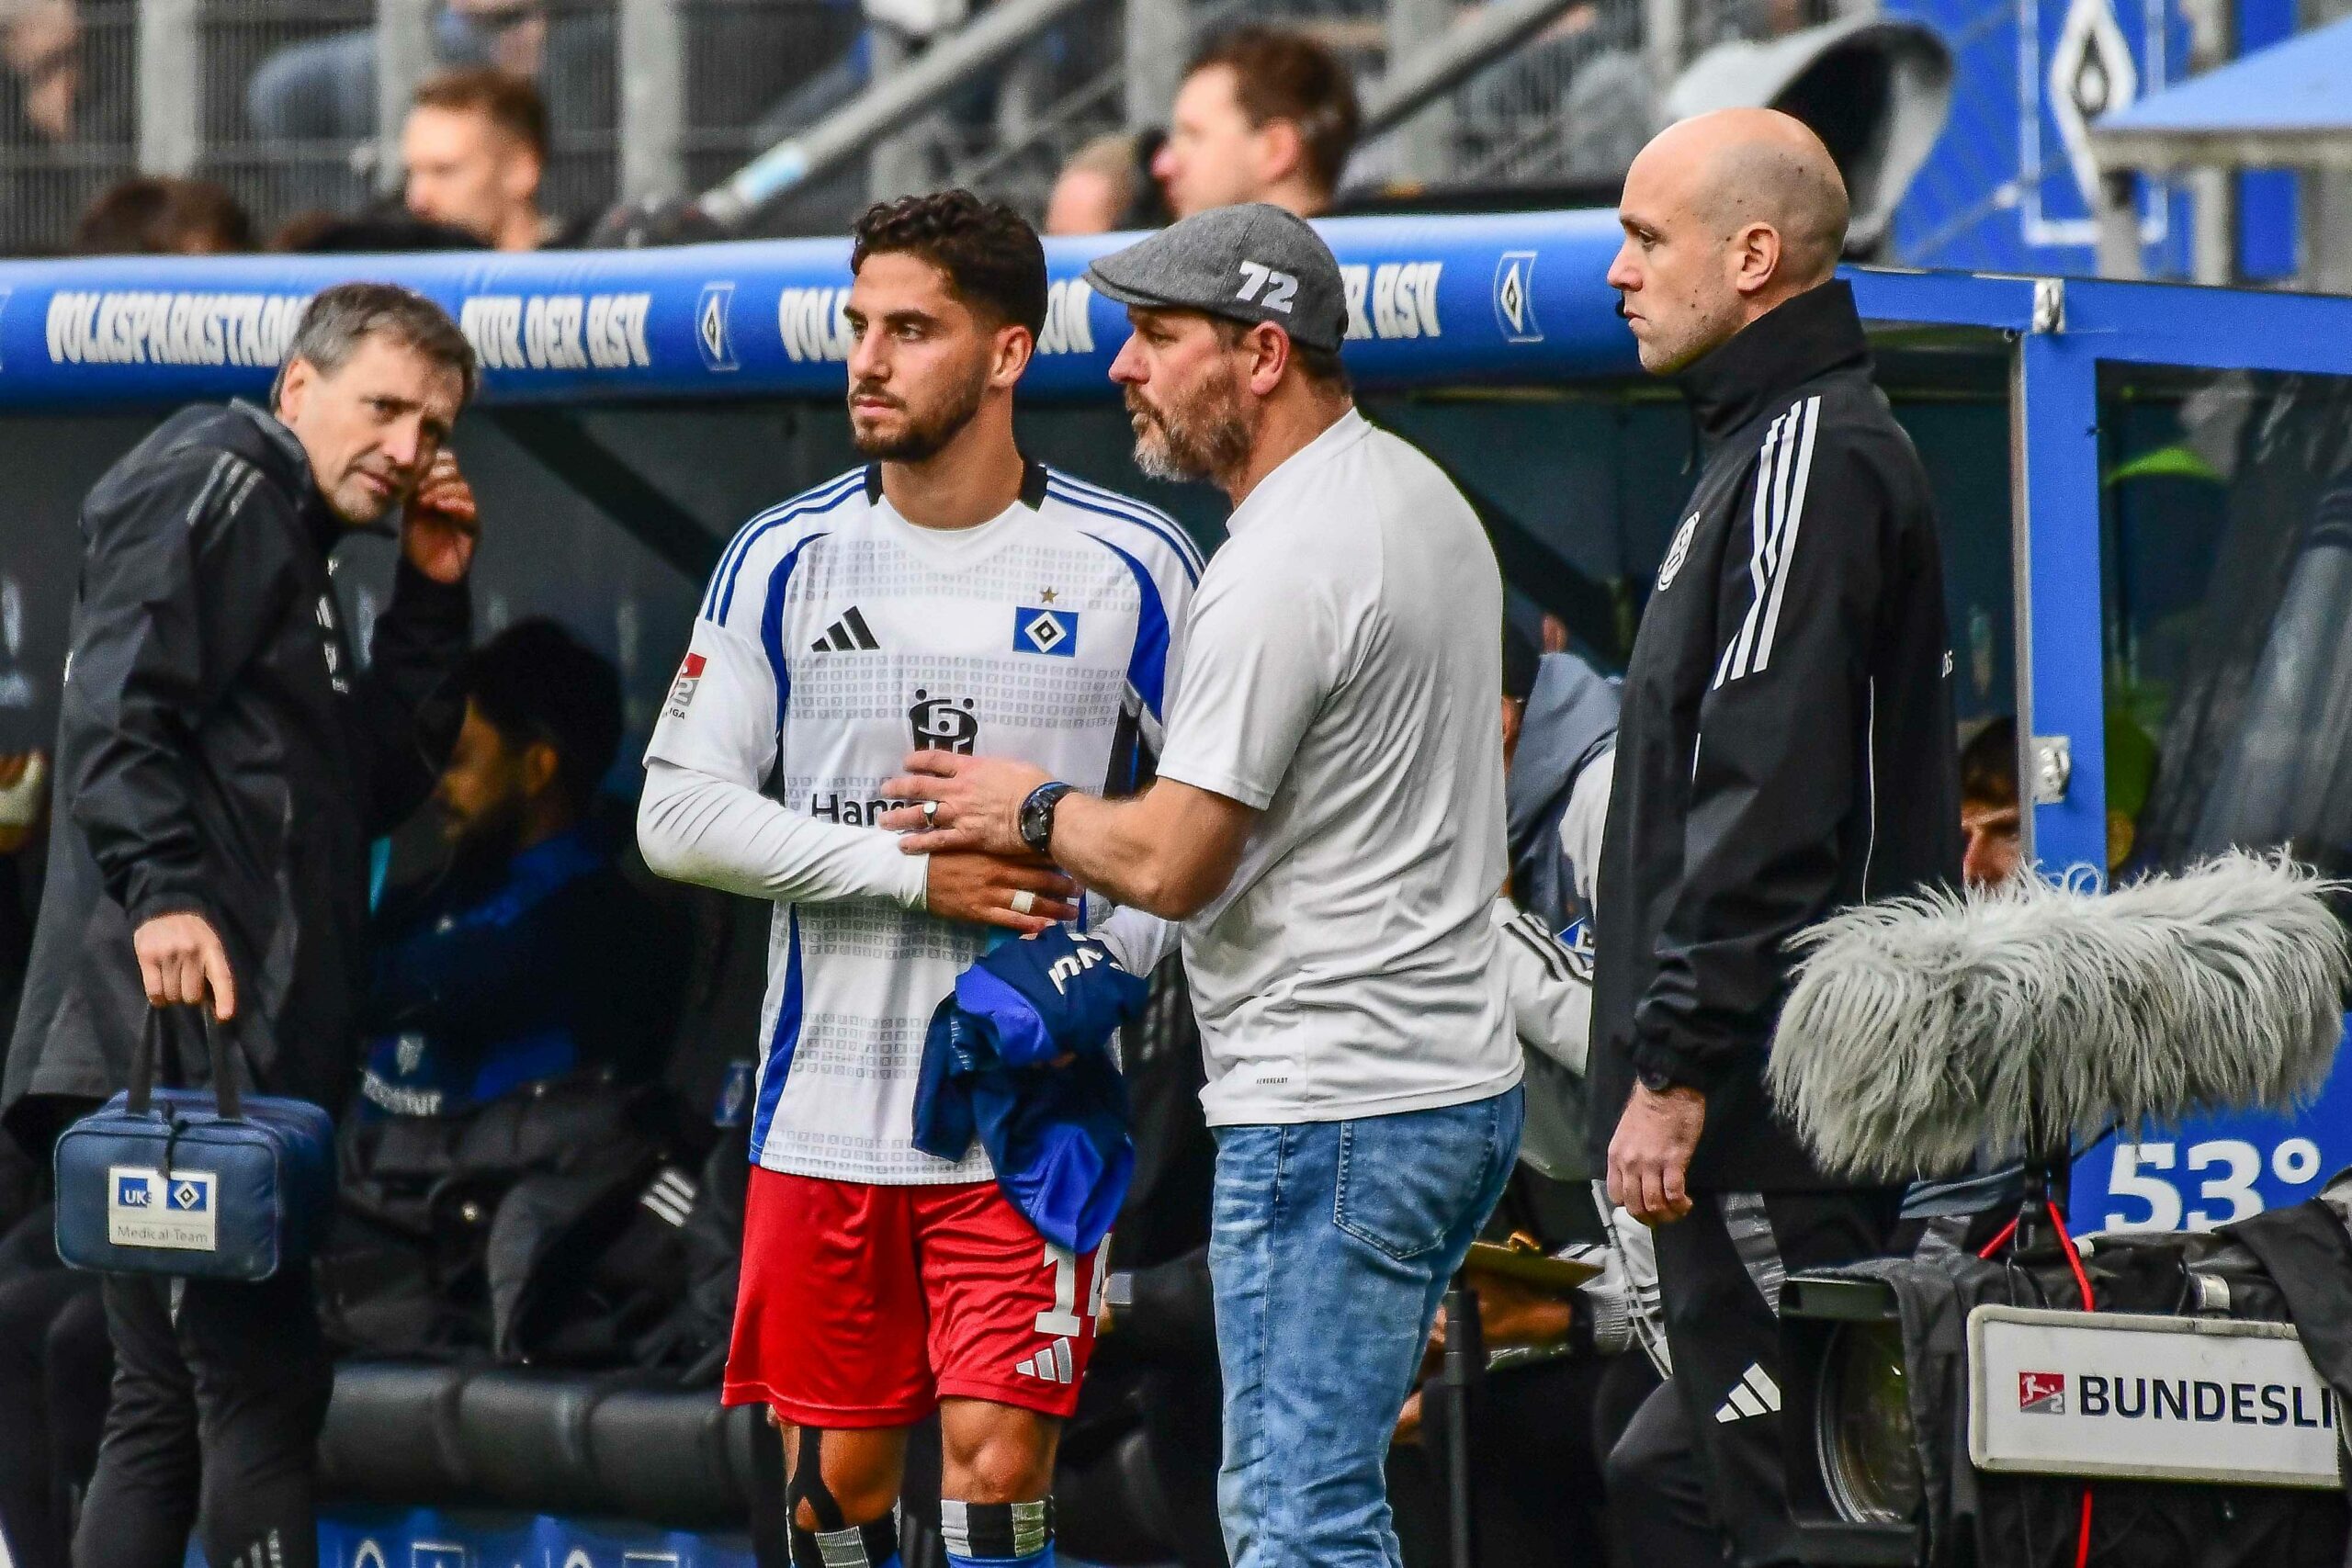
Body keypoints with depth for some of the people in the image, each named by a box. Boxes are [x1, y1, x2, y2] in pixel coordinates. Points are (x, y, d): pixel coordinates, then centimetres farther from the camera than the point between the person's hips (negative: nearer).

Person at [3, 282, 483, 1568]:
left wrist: (429, 599, 15)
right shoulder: (212, 484, -4)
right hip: (174, 1028, -11)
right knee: (264, 1390, -13)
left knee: (168, 1407, 10)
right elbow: (115, 712, -18)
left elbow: (379, 785, 23)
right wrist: (162, 893, -31)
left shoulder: (292, 543, 26)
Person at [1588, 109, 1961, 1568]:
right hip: (1763, 1095, 11)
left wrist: (1675, 1067, -21)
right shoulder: (1783, 440, 20)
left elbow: (1768, 806, -21)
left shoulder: (1811, 459, -13)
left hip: (1779, 1110, -11)